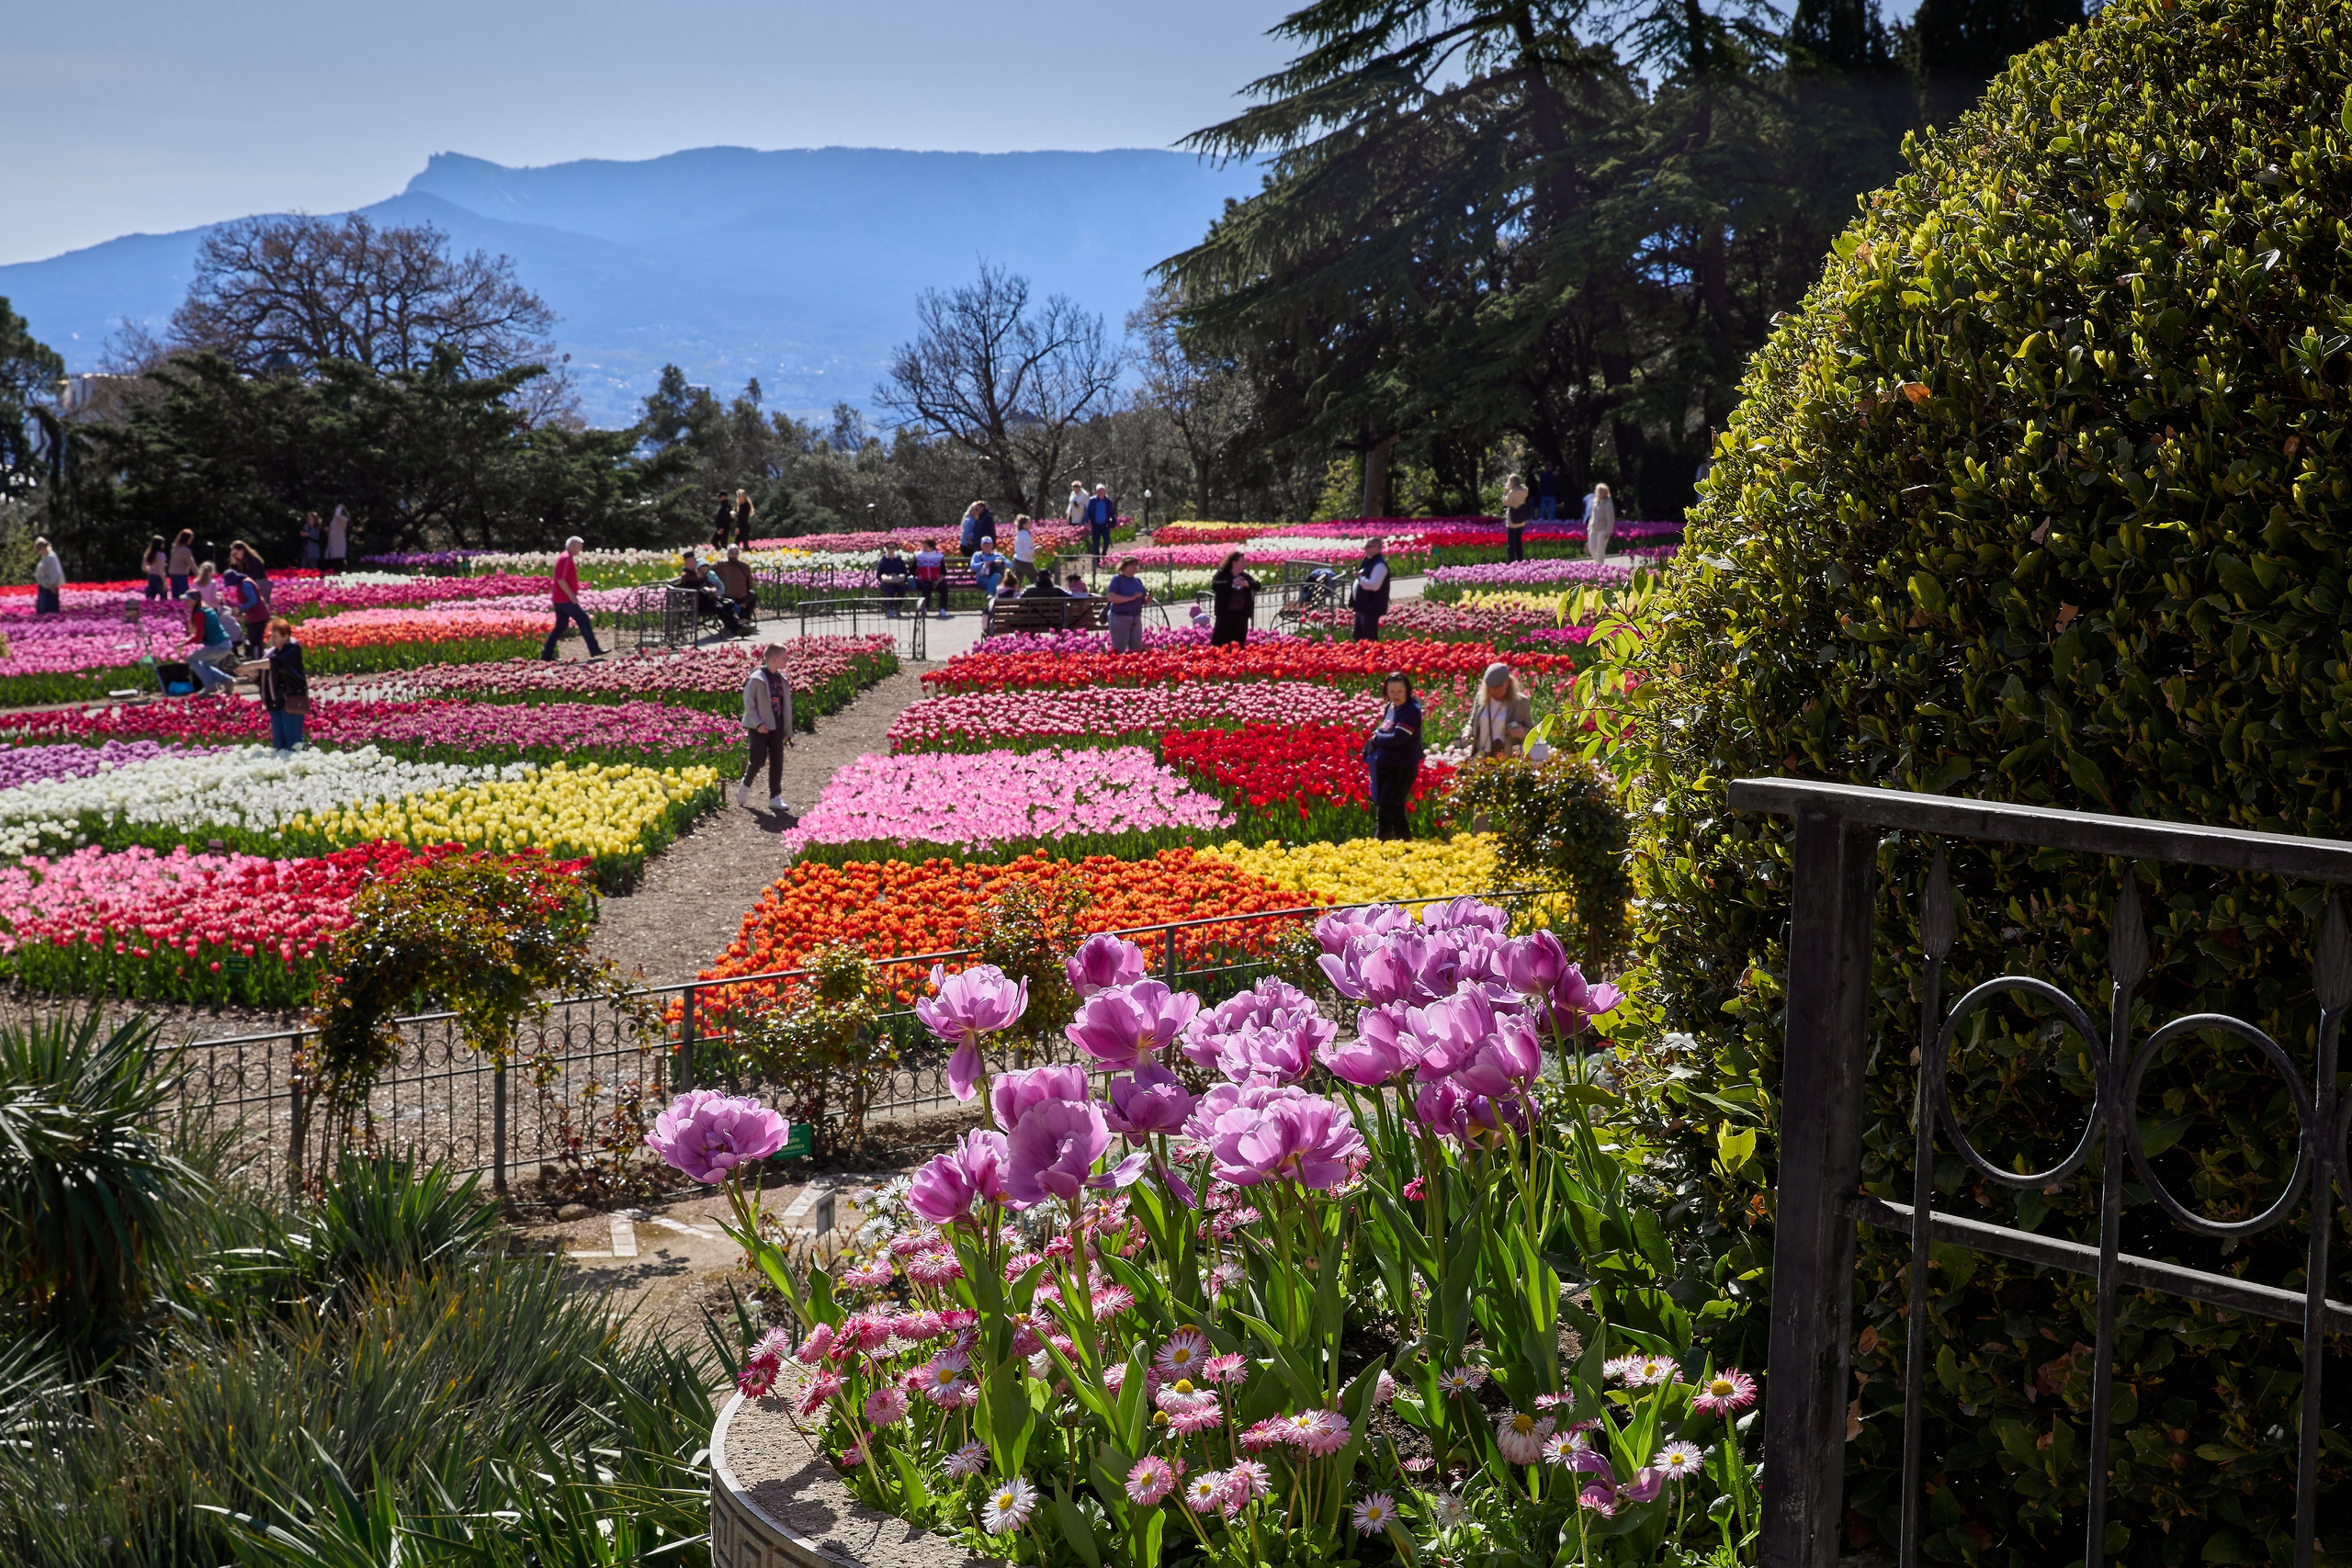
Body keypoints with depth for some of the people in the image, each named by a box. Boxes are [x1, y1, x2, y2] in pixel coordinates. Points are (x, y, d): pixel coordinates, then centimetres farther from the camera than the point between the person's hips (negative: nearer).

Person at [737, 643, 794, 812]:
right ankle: (745, 785, 20)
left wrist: (787, 728, 12)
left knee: (777, 762, 2)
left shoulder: (782, 679, 9)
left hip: (776, 727, 6)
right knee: (758, 759, -7)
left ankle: (775, 798, 7)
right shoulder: (757, 677, -10)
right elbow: (748, 701, -11)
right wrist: (757, 723, -18)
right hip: (760, 727, -6)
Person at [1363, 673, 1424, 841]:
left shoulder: (1411, 711, -14)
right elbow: (1381, 732, 18)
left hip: (1401, 770, -8)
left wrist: (1377, 737, -6)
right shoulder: (1389, 707, 9)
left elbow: (1396, 739, -22)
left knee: (1385, 816, -10)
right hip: (1383, 768, 8)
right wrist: (1376, 737, -4)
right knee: (1396, 816, 14)